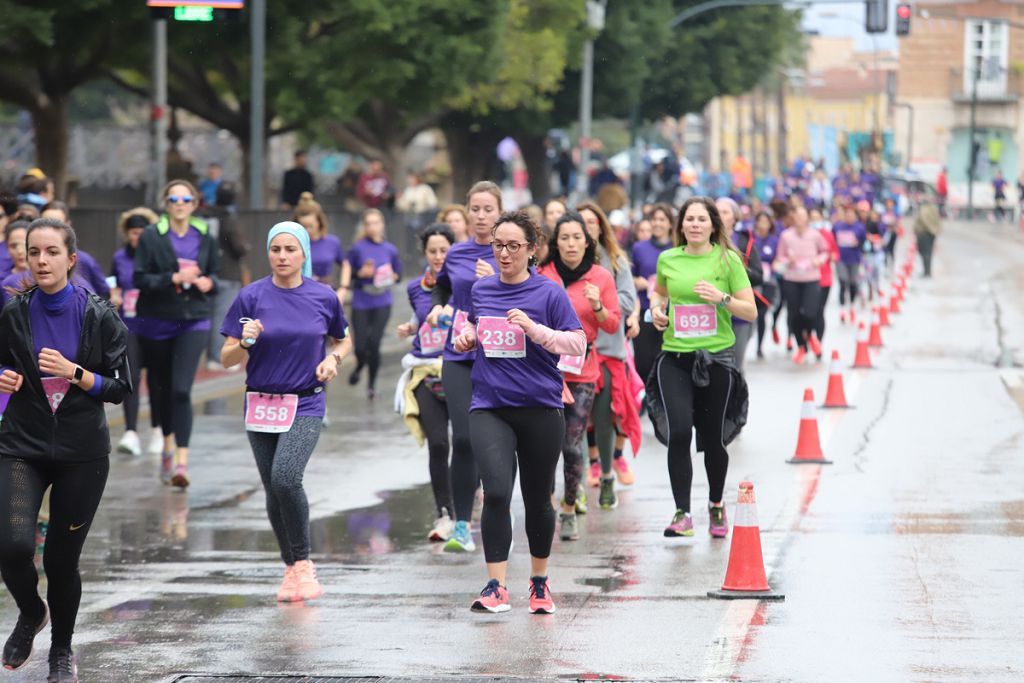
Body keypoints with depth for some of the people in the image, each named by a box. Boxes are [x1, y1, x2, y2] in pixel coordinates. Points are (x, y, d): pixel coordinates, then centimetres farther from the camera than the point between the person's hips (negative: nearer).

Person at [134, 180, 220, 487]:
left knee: (182, 389, -14)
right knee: (161, 387, 13)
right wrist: (174, 278, -20)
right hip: (156, 321, 0)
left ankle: (181, 461, -18)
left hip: (193, 322, 0)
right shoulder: (151, 236, -5)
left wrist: (208, 283, -7)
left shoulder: (204, 236, 4)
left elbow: (214, 272, 16)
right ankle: (168, 442, 39)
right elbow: (140, 278, -9)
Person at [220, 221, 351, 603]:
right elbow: (227, 359, 0)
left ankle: (303, 563, -6)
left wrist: (333, 358, -3)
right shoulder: (251, 297, -2)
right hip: (261, 405, 2)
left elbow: (342, 340, 18)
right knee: (274, 491, 7)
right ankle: (291, 570, 23)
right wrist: (245, 342, -21)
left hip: (306, 405, -2)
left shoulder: (323, 298, 0)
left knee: (286, 478, -22)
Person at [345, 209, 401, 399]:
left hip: (382, 303, 1)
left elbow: (398, 273, 14)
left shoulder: (390, 249, 2)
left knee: (374, 344, -7)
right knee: (361, 347, -3)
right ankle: (360, 366, 35)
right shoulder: (358, 248, -5)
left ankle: (372, 384, 15)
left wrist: (390, 276, -7)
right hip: (361, 303, -1)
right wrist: (361, 273, -17)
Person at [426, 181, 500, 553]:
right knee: (463, 439, -8)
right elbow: (442, 285, 30)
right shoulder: (456, 254, 9)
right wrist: (436, 308, 11)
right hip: (460, 356, 2)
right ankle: (461, 525, -3)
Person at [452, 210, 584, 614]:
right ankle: (496, 587, -17)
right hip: (489, 409, 1)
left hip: (540, 410, -1)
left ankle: (539, 582, 30)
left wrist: (535, 329, -19)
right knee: (496, 492, -17)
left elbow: (577, 342, -7)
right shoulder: (481, 290, 8)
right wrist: (465, 336, 6)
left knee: (537, 500, 11)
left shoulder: (549, 293, -4)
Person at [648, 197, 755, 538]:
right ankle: (682, 513, -9)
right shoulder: (668, 259, 6)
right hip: (674, 357, 1)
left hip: (716, 357, -1)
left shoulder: (728, 260, -1)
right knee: (679, 432, -14)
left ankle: (716, 505, 30)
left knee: (712, 437, 6)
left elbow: (751, 311, -1)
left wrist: (722, 298, -18)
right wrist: (656, 308, 6)